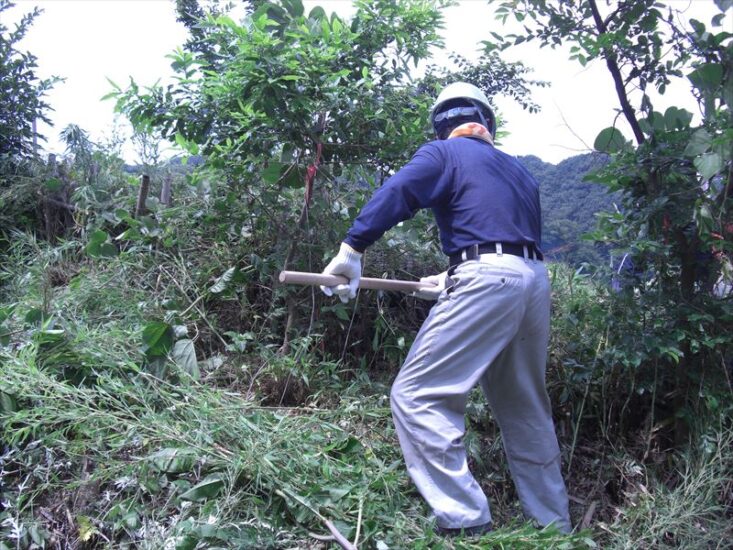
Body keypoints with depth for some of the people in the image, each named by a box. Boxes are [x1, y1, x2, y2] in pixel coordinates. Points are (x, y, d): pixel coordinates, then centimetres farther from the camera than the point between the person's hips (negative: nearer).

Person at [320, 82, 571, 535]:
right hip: (535, 281, 8)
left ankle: (466, 519, -8)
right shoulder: (519, 171, 28)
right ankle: (554, 524, 28)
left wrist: (351, 250, -18)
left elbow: (395, 193, -10)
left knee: (417, 395, -6)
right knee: (526, 410, 18)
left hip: (487, 278, -8)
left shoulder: (445, 153, 8)